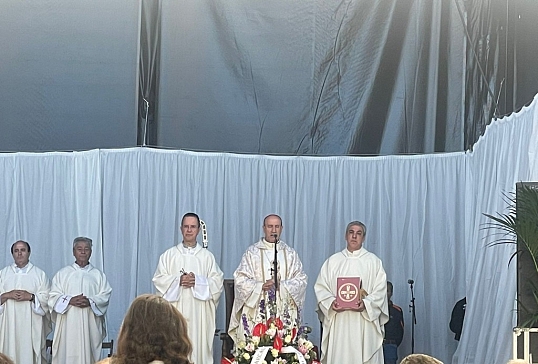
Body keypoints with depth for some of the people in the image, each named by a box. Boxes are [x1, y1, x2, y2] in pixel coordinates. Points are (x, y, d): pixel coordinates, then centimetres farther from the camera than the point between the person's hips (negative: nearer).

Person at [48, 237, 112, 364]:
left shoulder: (98, 275, 12)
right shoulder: (62, 274, 11)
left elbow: (105, 296, 3)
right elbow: (53, 297, 4)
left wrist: (90, 302, -14)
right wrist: (70, 300, -13)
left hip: (90, 324, 0)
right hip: (68, 324, 0)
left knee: (87, 353, -4)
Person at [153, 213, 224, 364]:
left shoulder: (207, 256, 9)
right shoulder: (169, 255, 10)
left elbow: (218, 281, 2)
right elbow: (159, 280, 3)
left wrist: (197, 281, -12)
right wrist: (178, 280, -12)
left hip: (199, 312, 0)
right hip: (175, 311, 0)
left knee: (199, 346, -6)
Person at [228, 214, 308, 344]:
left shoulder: (290, 253, 14)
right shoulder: (252, 252, 7)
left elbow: (301, 280, 6)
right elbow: (240, 280, 0)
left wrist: (282, 285, -10)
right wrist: (261, 286, -15)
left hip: (284, 312, 2)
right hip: (257, 312, -2)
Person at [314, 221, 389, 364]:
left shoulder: (374, 261, 9)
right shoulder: (332, 261, 13)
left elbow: (380, 290, 1)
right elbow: (321, 287, 7)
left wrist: (366, 304, -16)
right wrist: (331, 302, -12)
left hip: (364, 323, -1)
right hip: (338, 324, 1)